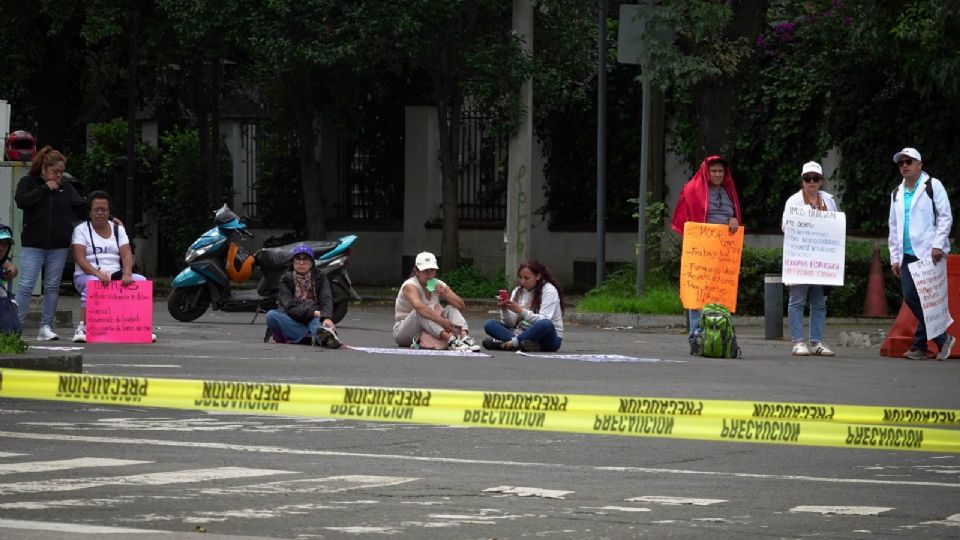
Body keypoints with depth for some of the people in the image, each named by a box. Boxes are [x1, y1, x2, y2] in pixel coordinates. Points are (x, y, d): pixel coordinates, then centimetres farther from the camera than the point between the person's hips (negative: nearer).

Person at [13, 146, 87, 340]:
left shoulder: (66, 187, 10)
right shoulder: (28, 182, 2)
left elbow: (82, 208, 9)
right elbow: (20, 201, -16)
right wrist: (45, 189, -13)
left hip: (59, 246, 3)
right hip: (33, 245, -3)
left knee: (52, 287, 6)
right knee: (25, 286, -8)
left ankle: (46, 327, 11)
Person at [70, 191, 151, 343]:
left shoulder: (118, 229, 14)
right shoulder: (81, 229, 2)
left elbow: (127, 255, 2)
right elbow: (79, 259, -11)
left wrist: (127, 274, -19)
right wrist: (98, 273, -28)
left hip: (115, 275, 4)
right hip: (87, 275, -4)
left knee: (141, 281, -20)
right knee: (93, 284, -39)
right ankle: (82, 328, -41)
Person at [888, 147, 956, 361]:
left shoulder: (932, 186, 1)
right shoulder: (897, 194, 19)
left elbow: (945, 216, -5)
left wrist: (938, 245, -13)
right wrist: (895, 257, 15)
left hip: (929, 254, -6)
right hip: (907, 255, 6)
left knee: (925, 299, -10)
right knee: (910, 298, -1)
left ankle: (919, 345, -1)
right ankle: (942, 339, 8)